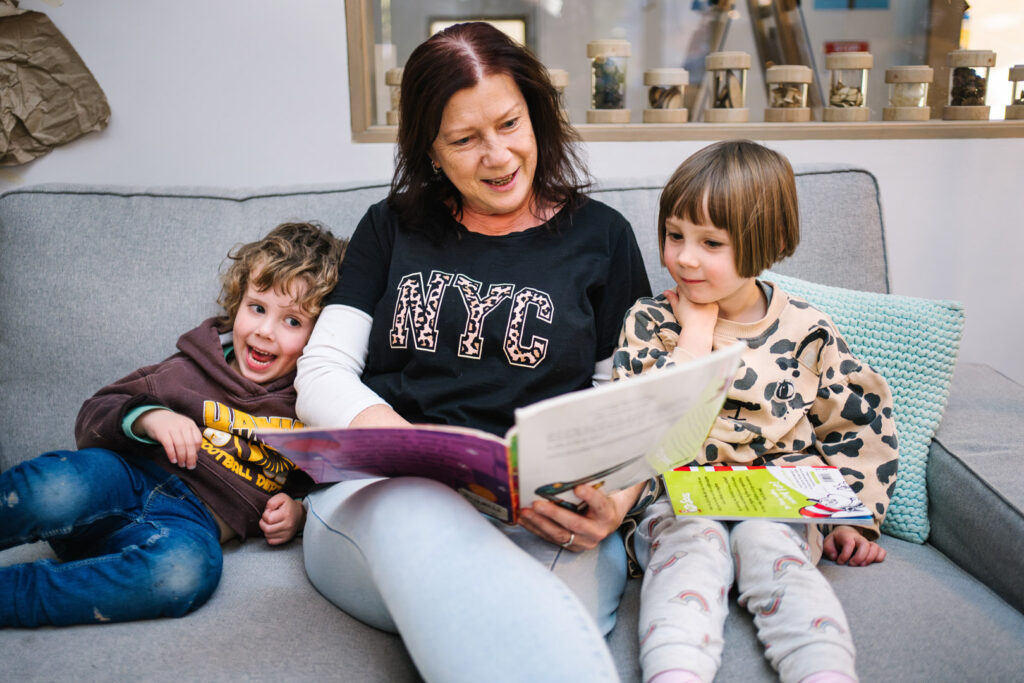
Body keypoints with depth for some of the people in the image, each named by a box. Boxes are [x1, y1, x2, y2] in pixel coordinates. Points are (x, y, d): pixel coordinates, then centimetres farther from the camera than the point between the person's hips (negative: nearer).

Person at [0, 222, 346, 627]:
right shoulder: (197, 370, 10)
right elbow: (95, 415, 10)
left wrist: (298, 512, 2)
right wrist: (147, 417, -12)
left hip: (193, 521, 0)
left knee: (186, 570, -40)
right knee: (57, 491, -39)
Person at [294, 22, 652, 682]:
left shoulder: (600, 236, 15)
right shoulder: (392, 228, 17)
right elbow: (321, 378, 8)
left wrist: (618, 497, -12)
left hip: (545, 529, -2)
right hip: (376, 497, 3)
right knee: (411, 504, -37)